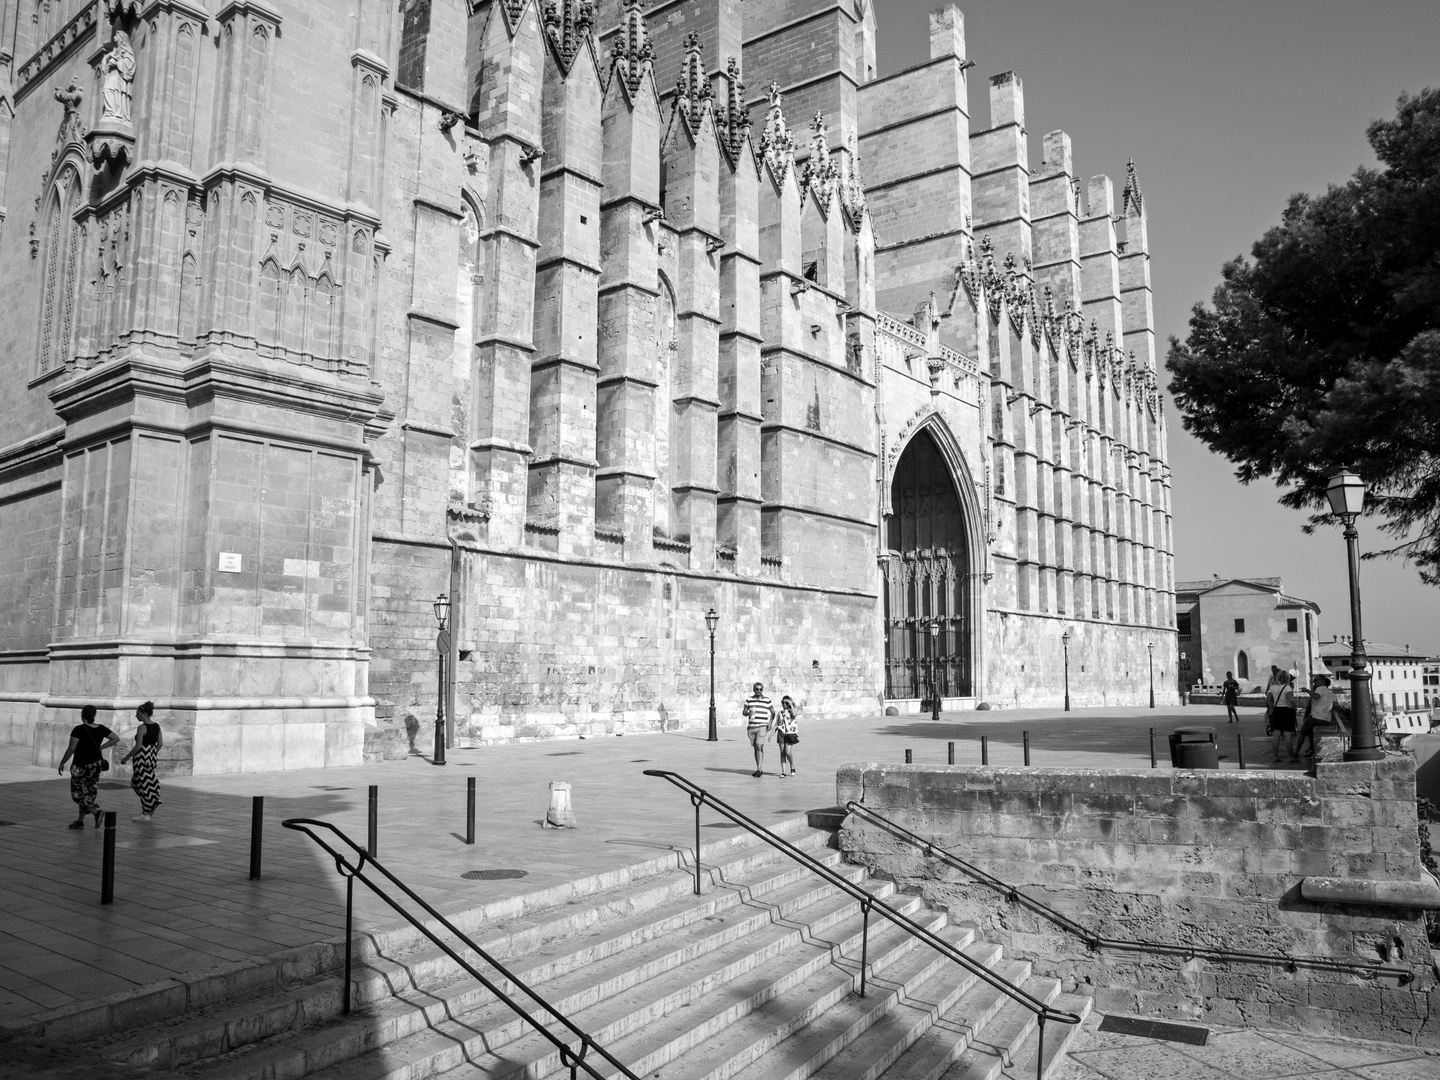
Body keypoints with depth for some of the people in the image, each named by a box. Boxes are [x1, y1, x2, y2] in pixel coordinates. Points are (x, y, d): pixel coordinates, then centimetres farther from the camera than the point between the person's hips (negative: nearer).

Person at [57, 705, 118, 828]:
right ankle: (80, 821, 22)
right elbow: (116, 739, 7)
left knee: (77, 794, 6)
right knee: (89, 793, 15)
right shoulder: (101, 729, 0)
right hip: (96, 765, 6)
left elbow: (71, 749, -18)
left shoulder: (79, 729, -17)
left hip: (81, 766, -6)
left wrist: (62, 762, -5)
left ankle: (96, 811, -15)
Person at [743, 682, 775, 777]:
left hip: (762, 726, -4)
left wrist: (771, 722, -6)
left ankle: (759, 769, -14)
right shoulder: (749, 700, 8)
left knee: (759, 747, -15)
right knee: (755, 748, 9)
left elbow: (773, 712, 9)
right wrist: (749, 713, -14)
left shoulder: (767, 700, 2)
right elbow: (744, 712, 9)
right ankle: (759, 769, 19)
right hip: (751, 726, 4)